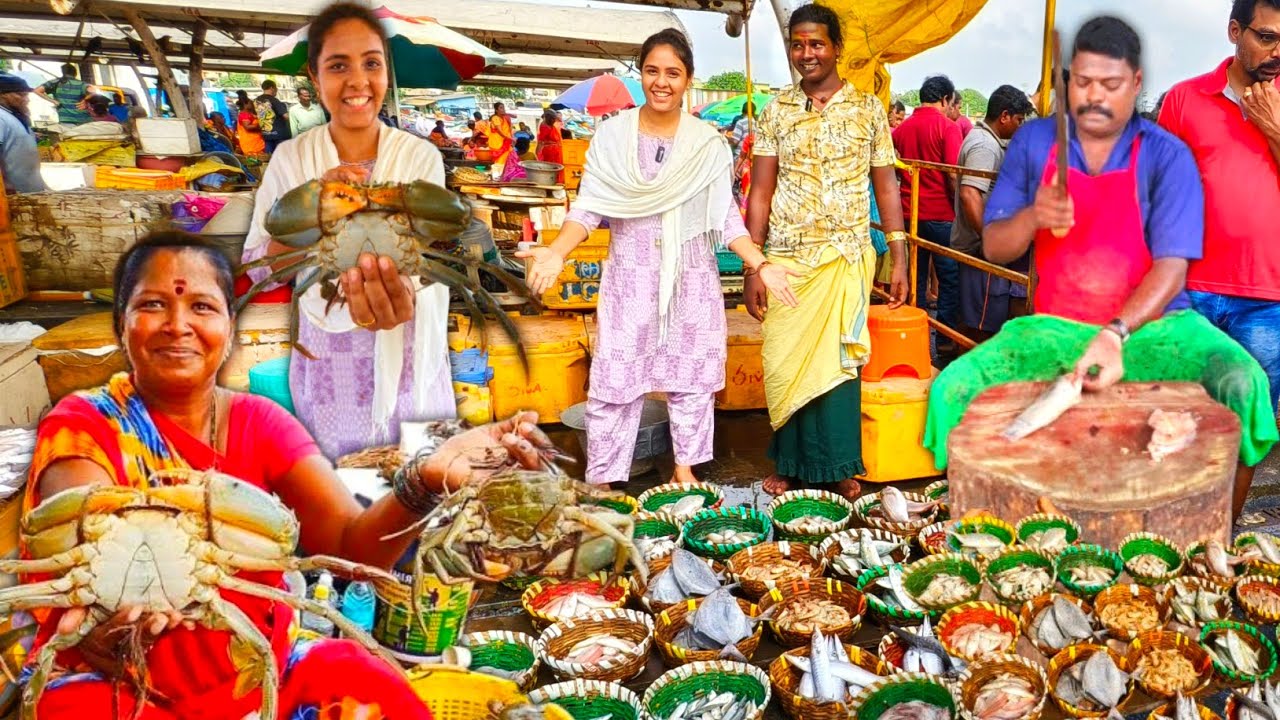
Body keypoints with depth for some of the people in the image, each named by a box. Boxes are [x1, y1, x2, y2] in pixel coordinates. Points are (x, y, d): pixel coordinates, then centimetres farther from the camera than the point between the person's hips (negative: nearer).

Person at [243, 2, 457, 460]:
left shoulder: (420, 157, -8)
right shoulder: (290, 159, -3)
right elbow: (256, 267, -5)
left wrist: (399, 297, -42)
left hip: (403, 358, -1)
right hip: (328, 363, 1)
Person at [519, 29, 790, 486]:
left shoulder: (708, 144, 1)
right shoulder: (612, 134, -1)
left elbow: (725, 216, 2)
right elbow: (591, 205, -5)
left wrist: (760, 264, -10)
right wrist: (557, 251, -21)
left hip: (692, 279, 1)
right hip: (631, 277, -1)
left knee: (691, 377, 10)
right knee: (615, 380, 1)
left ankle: (685, 468, 26)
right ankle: (601, 482, 12)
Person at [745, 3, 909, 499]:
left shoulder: (868, 109, 3)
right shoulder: (775, 111, 4)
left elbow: (886, 187, 6)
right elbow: (760, 191, 3)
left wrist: (899, 259, 1)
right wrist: (752, 267, -2)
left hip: (846, 258, -1)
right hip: (786, 259, 1)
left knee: (837, 361, 2)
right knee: (785, 364, 5)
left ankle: (838, 467, 18)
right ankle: (791, 464, 21)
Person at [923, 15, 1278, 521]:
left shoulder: (1168, 157, -4)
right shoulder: (1033, 143, 3)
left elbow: (1171, 266, -13)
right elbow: (994, 249, 4)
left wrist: (1117, 334, -30)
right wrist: (1033, 217, -19)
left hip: (1151, 325, -1)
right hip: (1055, 326, 1)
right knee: (952, 390, -21)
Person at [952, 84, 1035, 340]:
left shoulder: (984, 138, 16)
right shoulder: (985, 146, -17)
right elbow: (969, 194, -30)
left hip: (983, 244, 10)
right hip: (980, 247, -10)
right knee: (982, 321, -4)